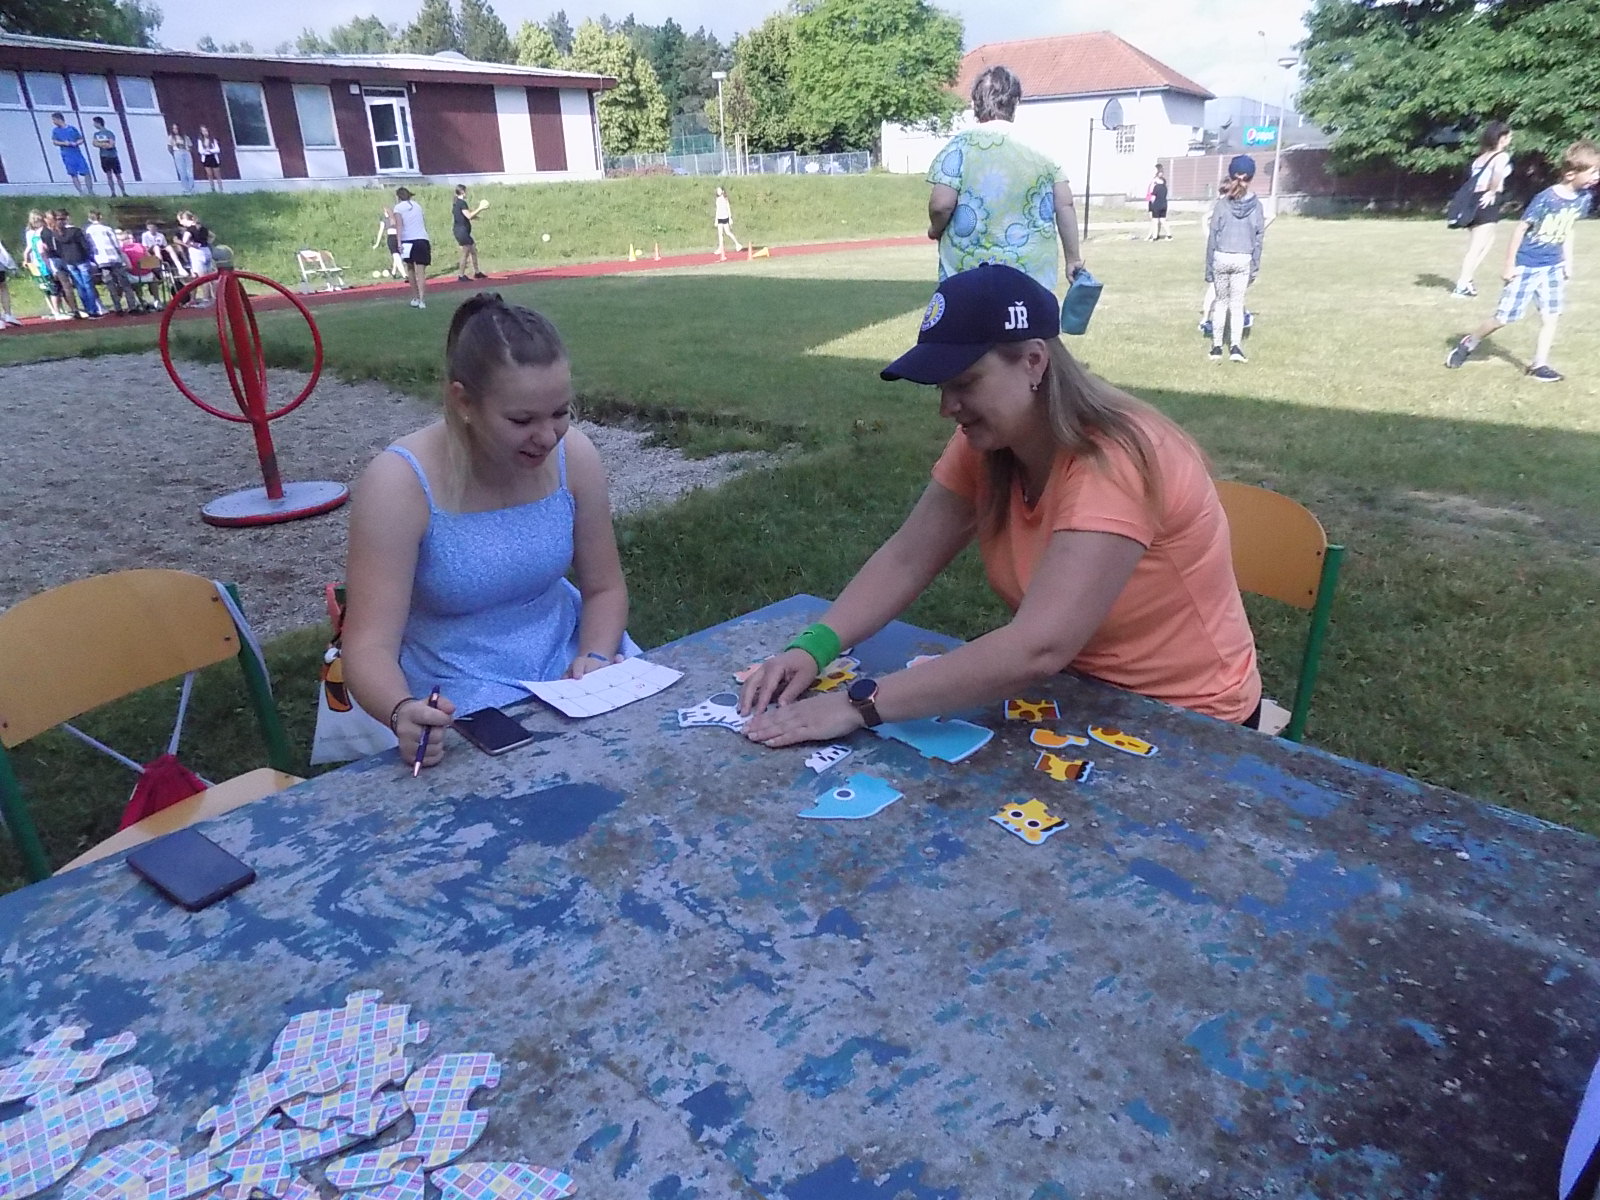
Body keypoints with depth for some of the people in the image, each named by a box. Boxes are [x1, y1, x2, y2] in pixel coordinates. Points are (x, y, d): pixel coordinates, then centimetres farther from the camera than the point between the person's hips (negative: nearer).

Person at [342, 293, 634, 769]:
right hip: (462, 694, -4)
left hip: (568, 655, 4)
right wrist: (402, 712, -41)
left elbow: (604, 588, 2)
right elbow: (369, 645, -21)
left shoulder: (573, 456, -9)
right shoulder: (401, 484, -19)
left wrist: (595, 660, -17)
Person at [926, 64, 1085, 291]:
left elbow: (941, 204, -12)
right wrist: (1074, 258, 13)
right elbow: (1065, 205, 6)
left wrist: (935, 229, 10)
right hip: (1033, 273, 3)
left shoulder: (962, 145, -5)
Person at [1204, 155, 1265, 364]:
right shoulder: (1256, 205, 1)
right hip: (1243, 260, 0)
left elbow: (1212, 235, -3)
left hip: (1221, 258, 0)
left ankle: (1217, 347, 11)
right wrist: (1255, 266, 9)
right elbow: (1258, 238, 2)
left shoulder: (1222, 203, -4)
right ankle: (1235, 346, -5)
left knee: (1220, 302, 11)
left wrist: (1208, 266, 3)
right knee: (1237, 304, 5)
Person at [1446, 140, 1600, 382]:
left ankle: (1539, 365, 8)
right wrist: (1510, 264, -12)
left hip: (1553, 267, 6)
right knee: (1503, 317, 0)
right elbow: (1521, 229, -14)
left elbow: (1568, 230, 12)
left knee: (1551, 316, 2)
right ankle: (1469, 343, 23)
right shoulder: (1545, 199, -21)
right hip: (1526, 266, -6)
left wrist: (1568, 262, 12)